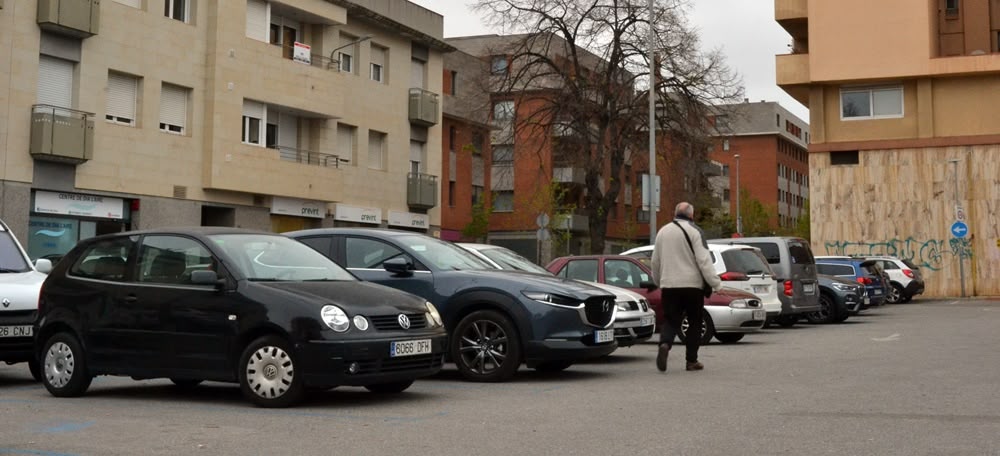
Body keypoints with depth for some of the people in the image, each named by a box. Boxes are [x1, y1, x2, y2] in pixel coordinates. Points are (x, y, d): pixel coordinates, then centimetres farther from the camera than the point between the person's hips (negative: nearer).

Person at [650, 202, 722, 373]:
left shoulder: (663, 231, 11)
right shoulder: (694, 231, -6)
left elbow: (655, 261, 20)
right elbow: (704, 260, -14)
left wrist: (658, 282, 35)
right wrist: (716, 283, -12)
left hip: (669, 286, 4)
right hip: (692, 284, -4)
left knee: (671, 320, 7)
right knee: (694, 323, 8)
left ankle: (665, 344, -23)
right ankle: (692, 361, 9)